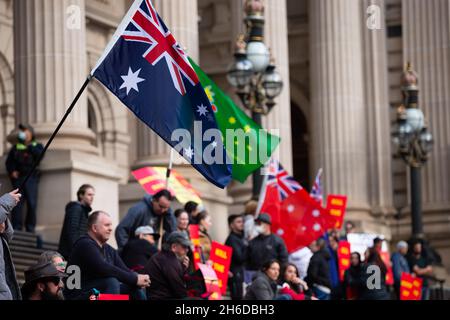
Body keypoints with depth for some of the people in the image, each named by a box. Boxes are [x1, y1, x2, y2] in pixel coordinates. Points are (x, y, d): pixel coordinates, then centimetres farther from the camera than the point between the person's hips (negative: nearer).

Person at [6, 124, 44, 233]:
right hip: (18, 178, 2)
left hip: (31, 177, -2)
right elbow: (9, 161, 15)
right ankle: (16, 229, -9)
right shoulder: (16, 147, 20)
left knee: (31, 203, -10)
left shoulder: (36, 146, 15)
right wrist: (12, 171, -2)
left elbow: (39, 154, -7)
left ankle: (30, 229, -6)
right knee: (17, 203, -8)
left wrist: (28, 145, -11)